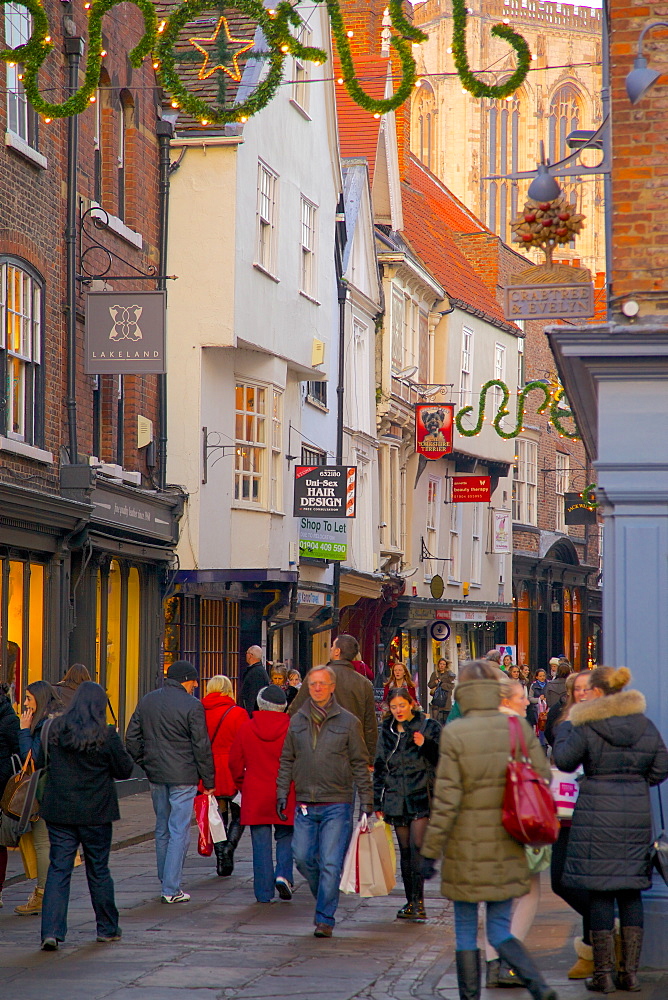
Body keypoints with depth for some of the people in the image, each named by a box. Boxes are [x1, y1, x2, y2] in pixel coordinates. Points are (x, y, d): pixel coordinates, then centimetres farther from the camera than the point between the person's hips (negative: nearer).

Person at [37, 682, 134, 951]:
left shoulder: (55, 729, -3)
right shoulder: (106, 735, -12)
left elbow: (40, 763, 8)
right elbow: (125, 770, -4)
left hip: (58, 810, 2)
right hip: (95, 812, -2)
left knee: (58, 869, 2)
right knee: (98, 869, 12)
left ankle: (51, 931, -9)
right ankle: (107, 928, 23)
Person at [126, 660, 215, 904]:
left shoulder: (147, 701, 7)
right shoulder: (192, 706, -11)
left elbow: (132, 738, 10)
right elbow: (201, 747, -9)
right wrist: (208, 781, -2)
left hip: (155, 775, 6)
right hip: (183, 777, -6)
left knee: (162, 829, 17)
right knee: (179, 831, -3)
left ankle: (166, 881, 25)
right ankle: (172, 889, -5)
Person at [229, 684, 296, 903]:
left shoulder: (247, 728, -2)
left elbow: (235, 762, 5)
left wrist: (242, 784, 19)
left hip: (255, 795, 1)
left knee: (261, 843, 5)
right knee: (285, 836, 15)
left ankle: (264, 892, 4)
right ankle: (283, 874, -7)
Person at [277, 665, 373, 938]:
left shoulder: (348, 722, 0)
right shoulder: (297, 721, 9)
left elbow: (360, 764, 3)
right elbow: (287, 760, 16)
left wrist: (366, 800, 0)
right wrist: (282, 792, 7)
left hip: (337, 804, -3)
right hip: (305, 804, 3)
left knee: (330, 863, -5)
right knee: (303, 858, 2)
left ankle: (325, 919, 1)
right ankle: (323, 897, 27)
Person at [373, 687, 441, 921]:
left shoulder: (428, 726, -1)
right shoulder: (387, 731, 12)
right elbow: (379, 767, 18)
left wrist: (425, 745, -21)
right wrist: (377, 802, 16)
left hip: (422, 797, -4)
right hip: (396, 798, 4)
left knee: (417, 847, -15)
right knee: (405, 850, 6)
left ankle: (418, 900, -15)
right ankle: (411, 901, 11)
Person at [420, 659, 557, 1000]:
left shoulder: (454, 734, -13)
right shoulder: (519, 729, -2)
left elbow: (445, 801, -14)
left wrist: (430, 852, -8)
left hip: (466, 850, -3)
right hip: (507, 852, 4)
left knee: (465, 933, 10)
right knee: (500, 933, 10)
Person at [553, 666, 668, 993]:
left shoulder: (586, 726, -8)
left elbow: (564, 760, -3)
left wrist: (564, 728, 11)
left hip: (598, 813, -4)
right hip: (637, 813, 4)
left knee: (599, 892, 0)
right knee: (631, 891, 10)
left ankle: (603, 973, 1)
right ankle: (630, 972, 10)